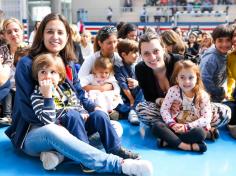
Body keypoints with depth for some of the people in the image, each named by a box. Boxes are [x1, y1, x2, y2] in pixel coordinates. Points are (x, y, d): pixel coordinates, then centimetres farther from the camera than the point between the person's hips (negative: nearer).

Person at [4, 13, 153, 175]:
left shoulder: (68, 64, 8)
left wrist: (93, 108, -11)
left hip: (65, 127, 6)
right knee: (51, 131, -42)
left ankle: (60, 152, -24)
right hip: (33, 132, -6)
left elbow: (79, 96, 12)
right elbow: (28, 110, -14)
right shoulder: (26, 64, -10)